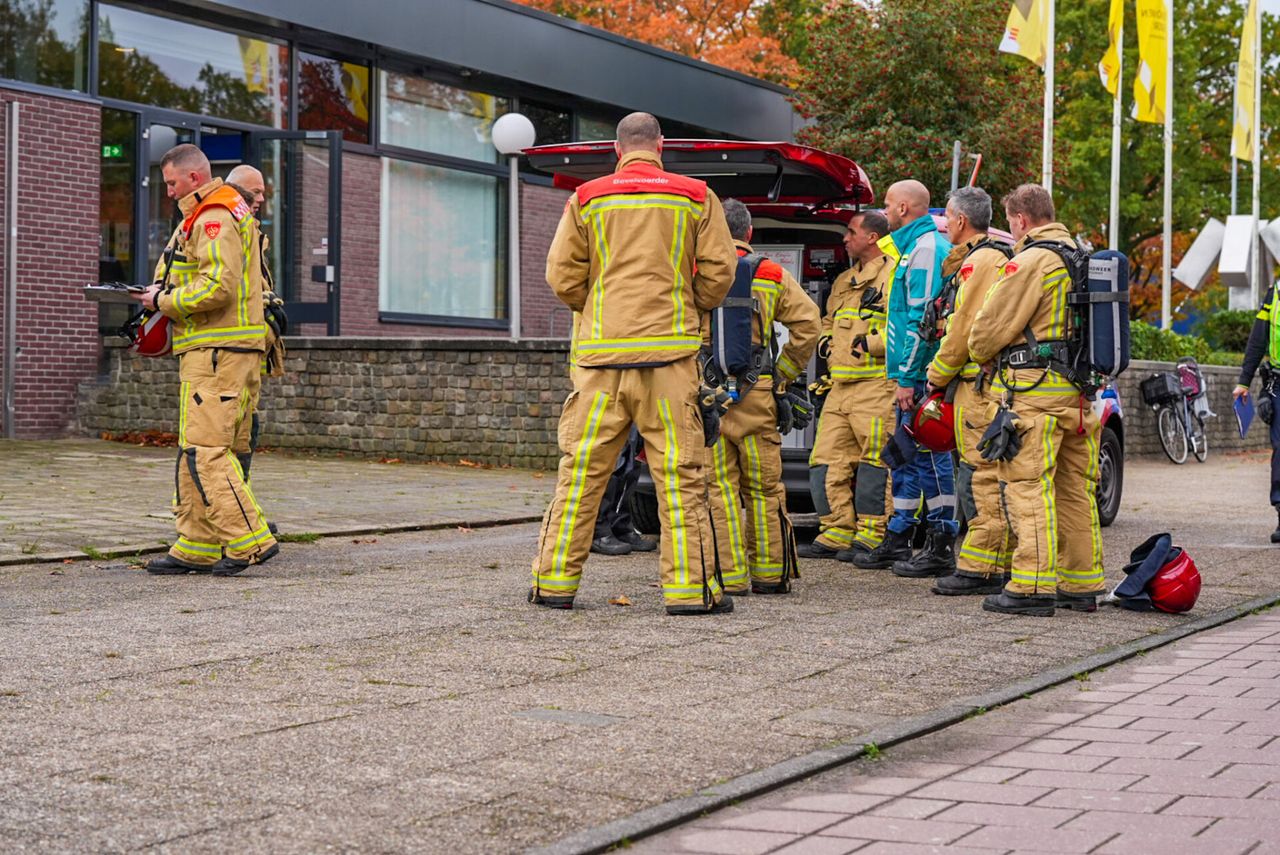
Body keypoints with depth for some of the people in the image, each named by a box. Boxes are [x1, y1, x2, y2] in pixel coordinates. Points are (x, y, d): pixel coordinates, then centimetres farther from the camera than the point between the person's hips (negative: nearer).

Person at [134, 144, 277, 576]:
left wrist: (164, 302, -9)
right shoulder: (230, 210, 22)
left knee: (204, 449, -12)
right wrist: (167, 295, 14)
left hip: (218, 349, -11)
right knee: (195, 449, 11)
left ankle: (249, 540, -12)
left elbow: (218, 287, -22)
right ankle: (197, 548, 13)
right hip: (219, 349, 11)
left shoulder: (213, 218, -11)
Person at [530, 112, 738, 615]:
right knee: (679, 472, 0)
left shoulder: (587, 199, 7)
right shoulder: (696, 198, 5)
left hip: (601, 351, 1)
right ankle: (689, 587, -2)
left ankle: (554, 582, 10)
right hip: (669, 351, -1)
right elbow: (719, 270, 1)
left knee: (580, 470, 6)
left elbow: (562, 276, 3)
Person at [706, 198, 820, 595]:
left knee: (718, 487, 1)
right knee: (763, 487, 10)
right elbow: (808, 322, 1)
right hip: (756, 394, 2)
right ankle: (769, 573, 14)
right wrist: (784, 372, 8)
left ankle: (729, 575, -1)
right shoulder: (772, 274, 9)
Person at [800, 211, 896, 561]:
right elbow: (829, 320, 36)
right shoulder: (844, 281, 24)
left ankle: (870, 536, -2)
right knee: (828, 460, 6)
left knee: (875, 461, -6)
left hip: (876, 385, -9)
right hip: (840, 385, 9)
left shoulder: (893, 275, -4)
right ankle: (836, 533, 12)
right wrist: (825, 341, 17)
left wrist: (871, 343, -17)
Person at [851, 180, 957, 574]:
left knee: (929, 456, -7)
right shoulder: (912, 247, 19)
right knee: (906, 456, 15)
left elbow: (922, 319, -20)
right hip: (914, 375, 11)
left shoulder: (926, 249, -13)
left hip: (921, 377, -11)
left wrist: (907, 378, -20)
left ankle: (941, 549, -2)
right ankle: (896, 541, 23)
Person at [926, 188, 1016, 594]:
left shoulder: (979, 262, -12)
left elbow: (966, 329, -14)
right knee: (993, 477, 12)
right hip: (992, 381, 10)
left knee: (980, 476, -9)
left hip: (979, 383, -10)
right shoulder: (998, 257, 20)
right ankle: (1000, 564, 16)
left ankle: (979, 569, -9)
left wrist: (938, 374, -5)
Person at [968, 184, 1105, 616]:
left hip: (1034, 390, -9)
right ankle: (1082, 584, 18)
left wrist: (980, 352, 12)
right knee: (1075, 489, 12)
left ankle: (1033, 586, -11)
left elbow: (992, 324, -8)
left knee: (1029, 487, -8)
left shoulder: (1030, 261, -10)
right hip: (1079, 389, 9)